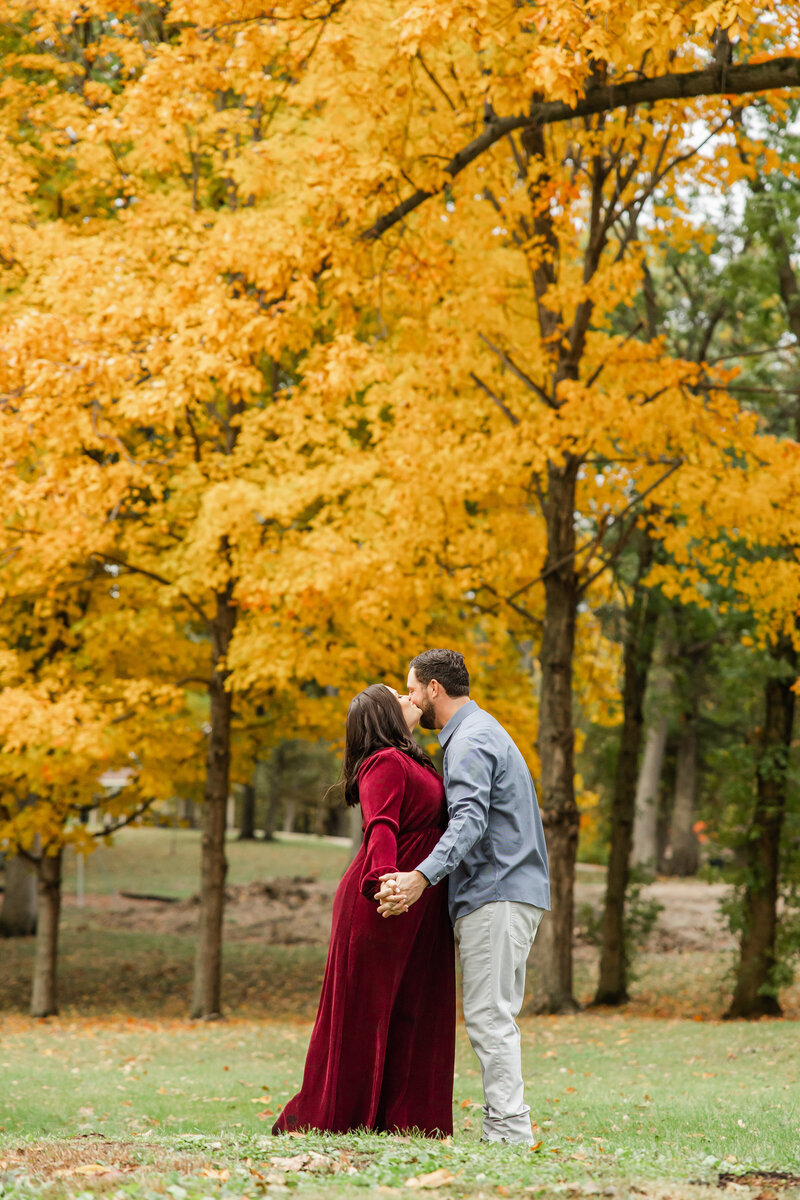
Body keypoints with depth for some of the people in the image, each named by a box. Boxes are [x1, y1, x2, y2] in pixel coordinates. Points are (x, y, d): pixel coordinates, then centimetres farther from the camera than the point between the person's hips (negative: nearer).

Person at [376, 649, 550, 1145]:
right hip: (511, 891, 11)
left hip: (497, 894, -11)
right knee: (496, 1016, 10)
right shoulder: (481, 731, 24)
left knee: (488, 1015, -12)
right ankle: (505, 1127, 11)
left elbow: (470, 820, -27)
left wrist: (423, 876, -39)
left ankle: (510, 1131, -15)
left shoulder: (471, 740, -11)